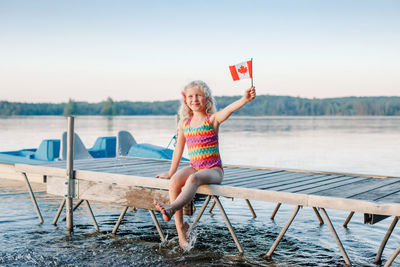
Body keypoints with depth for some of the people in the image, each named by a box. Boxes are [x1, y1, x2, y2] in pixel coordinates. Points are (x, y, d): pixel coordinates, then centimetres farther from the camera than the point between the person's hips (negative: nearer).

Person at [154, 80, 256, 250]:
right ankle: (181, 230, -22)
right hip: (194, 168, 5)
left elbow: (230, 109, -23)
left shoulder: (212, 119, -2)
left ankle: (171, 209, -56)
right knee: (174, 182, -24)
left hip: (213, 170, -4)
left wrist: (245, 99, -43)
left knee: (193, 179, -36)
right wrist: (171, 172, 24)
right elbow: (179, 148, 19)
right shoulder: (184, 123, 11)